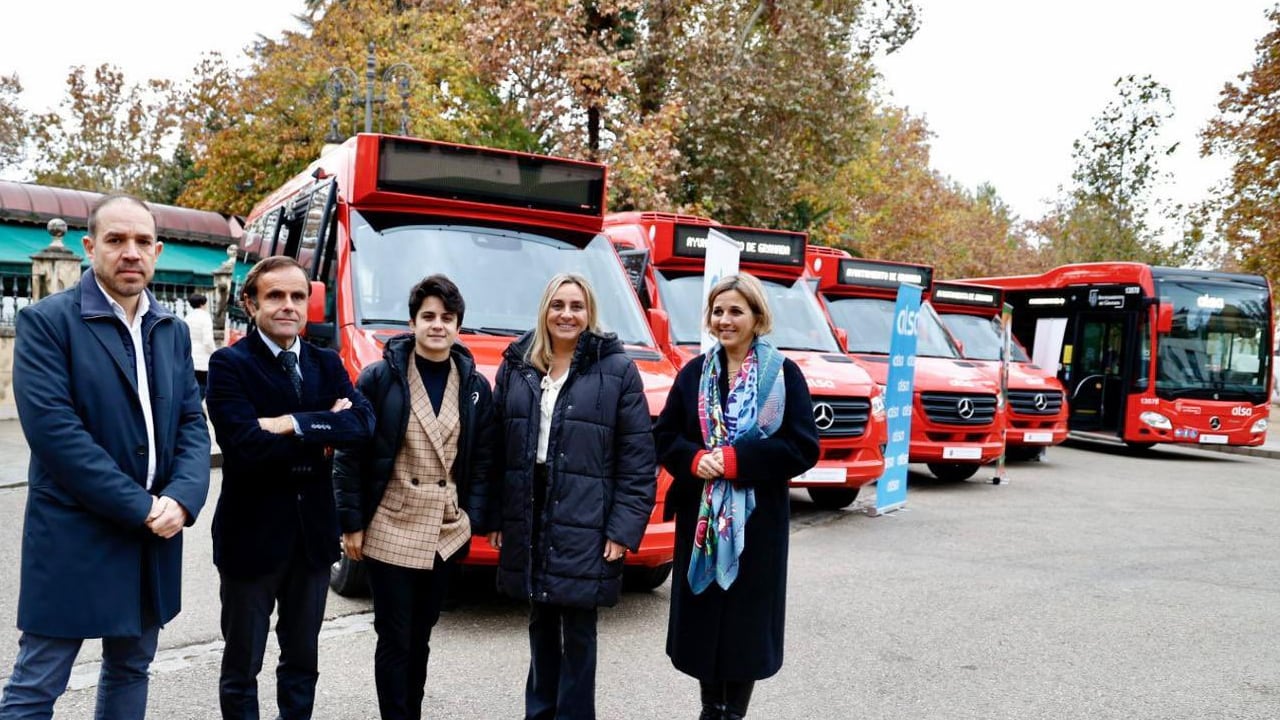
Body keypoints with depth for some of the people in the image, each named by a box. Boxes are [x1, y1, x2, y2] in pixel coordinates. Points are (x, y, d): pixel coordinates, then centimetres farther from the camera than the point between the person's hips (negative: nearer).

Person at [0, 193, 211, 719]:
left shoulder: (172, 331, 9)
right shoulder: (46, 321, -9)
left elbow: (192, 424, 5)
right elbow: (54, 430, -18)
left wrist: (180, 499, -13)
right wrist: (139, 506, -18)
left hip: (154, 535, 6)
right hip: (73, 536, -6)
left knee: (130, 670, 19)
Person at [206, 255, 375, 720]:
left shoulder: (327, 363, 6)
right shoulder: (229, 364, -9)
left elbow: (363, 423, -11)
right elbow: (244, 445, -23)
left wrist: (294, 424, -21)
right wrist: (322, 433, -14)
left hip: (314, 533, 5)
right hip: (252, 533, -4)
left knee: (302, 661, 20)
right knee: (242, 666, 13)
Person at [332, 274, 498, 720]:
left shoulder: (475, 385, 4)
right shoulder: (379, 377, -6)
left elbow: (483, 460, 7)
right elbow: (349, 454, -5)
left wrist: (474, 520, 0)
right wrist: (352, 523, -8)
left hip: (446, 534, 3)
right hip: (390, 531, -3)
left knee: (420, 637, 16)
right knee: (395, 641, 3)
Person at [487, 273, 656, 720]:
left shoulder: (617, 370, -4)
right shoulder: (516, 366, 7)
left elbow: (638, 457, -6)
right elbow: (497, 444, 9)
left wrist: (624, 528, -11)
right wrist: (493, 515, 6)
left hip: (585, 525, -4)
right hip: (527, 519, 4)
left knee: (578, 632, 5)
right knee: (540, 625, 17)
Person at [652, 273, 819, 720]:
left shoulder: (784, 374, -3)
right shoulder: (694, 372, 7)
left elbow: (803, 448, -8)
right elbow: (664, 437, 8)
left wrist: (735, 459, -17)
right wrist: (695, 460, -13)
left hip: (758, 518, -3)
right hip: (700, 515, 3)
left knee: (746, 619, 3)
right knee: (702, 616, 8)